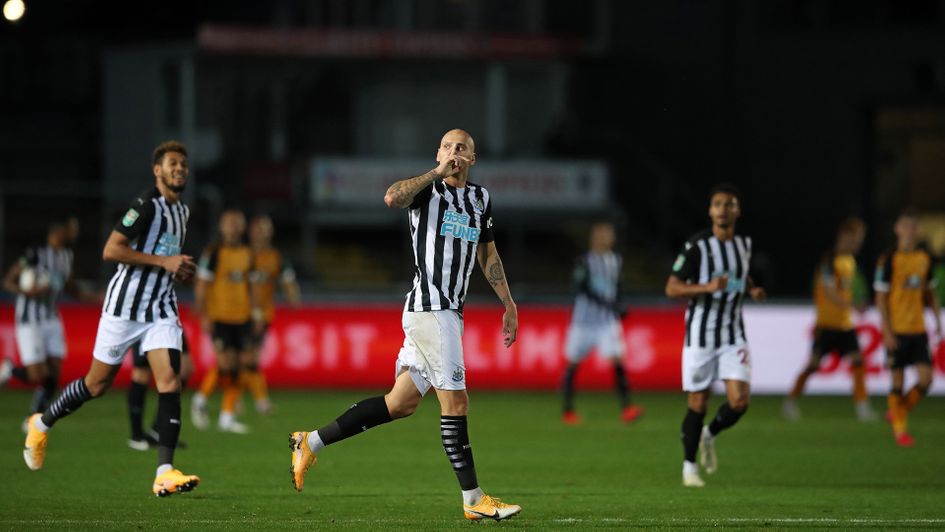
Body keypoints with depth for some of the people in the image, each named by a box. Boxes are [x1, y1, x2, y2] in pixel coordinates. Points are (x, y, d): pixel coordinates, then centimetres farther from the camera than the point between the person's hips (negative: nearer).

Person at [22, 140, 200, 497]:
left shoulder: (182, 211, 13)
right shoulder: (146, 205, -15)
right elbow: (111, 250, -21)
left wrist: (179, 270, 8)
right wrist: (163, 262, -22)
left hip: (161, 307, 6)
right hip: (125, 304, -6)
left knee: (170, 382, -13)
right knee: (98, 384, 5)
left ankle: (165, 472, -18)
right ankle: (42, 425, 32)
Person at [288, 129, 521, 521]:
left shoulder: (480, 199, 18)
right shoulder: (428, 189, -5)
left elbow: (488, 255, 28)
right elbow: (392, 197, -28)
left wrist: (508, 304, 26)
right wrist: (437, 173, -23)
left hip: (450, 312, 8)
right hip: (430, 308, -8)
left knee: (400, 403, 9)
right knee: (455, 403, -7)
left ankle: (311, 443, 17)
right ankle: (473, 501, -1)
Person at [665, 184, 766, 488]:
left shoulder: (744, 243, 7)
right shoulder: (697, 246, -11)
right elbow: (672, 288, -12)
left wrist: (752, 290, 4)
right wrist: (708, 287, -26)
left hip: (734, 336, 4)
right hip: (700, 334, -4)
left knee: (740, 400, -11)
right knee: (698, 403, 2)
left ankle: (709, 435, 20)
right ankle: (689, 465, 19)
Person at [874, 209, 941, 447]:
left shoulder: (925, 258, 8)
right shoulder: (889, 260, -8)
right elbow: (881, 297, -7)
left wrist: (938, 320, 9)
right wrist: (887, 332, -12)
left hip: (918, 329, 5)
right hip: (896, 330, -5)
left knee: (926, 378, -4)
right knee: (898, 381, 0)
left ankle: (898, 412, 19)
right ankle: (900, 430, 13)